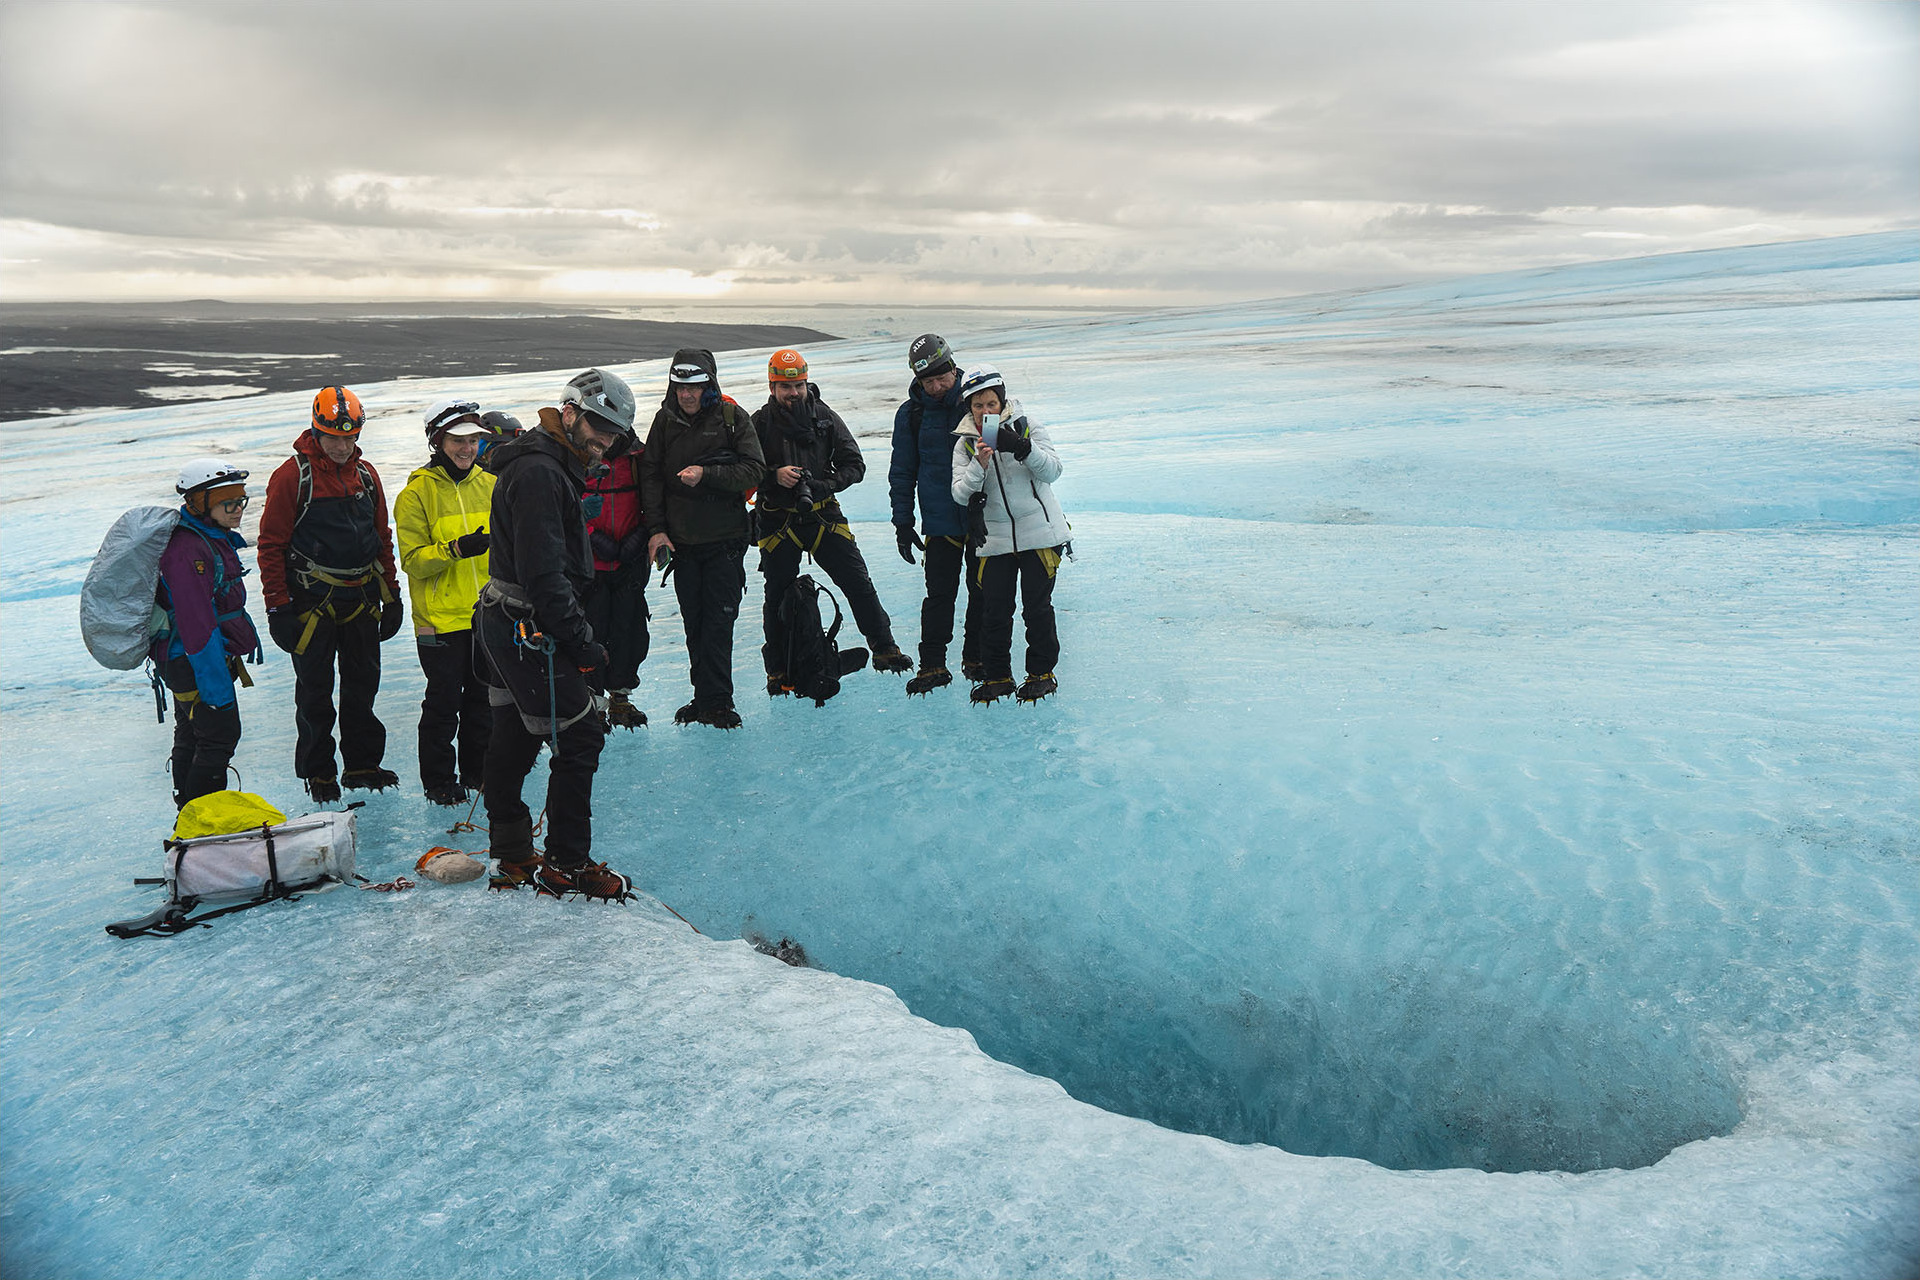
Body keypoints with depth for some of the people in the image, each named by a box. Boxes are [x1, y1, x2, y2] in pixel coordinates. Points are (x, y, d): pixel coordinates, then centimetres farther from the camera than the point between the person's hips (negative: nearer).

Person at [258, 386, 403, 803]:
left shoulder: (366, 474, 9)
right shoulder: (293, 476, -8)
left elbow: (382, 538, 15)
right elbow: (271, 544, -7)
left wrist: (391, 594, 13)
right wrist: (277, 605, -10)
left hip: (361, 600, 5)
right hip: (312, 601, -5)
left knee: (363, 684, 11)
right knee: (315, 691, 5)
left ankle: (363, 764, 23)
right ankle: (317, 772, 17)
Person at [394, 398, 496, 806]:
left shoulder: (489, 484, 7)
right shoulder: (417, 492, -7)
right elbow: (413, 560, -11)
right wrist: (456, 549, -27)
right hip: (440, 619, -4)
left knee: (483, 698, 14)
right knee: (444, 702, 3)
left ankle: (477, 771, 30)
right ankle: (439, 780, 18)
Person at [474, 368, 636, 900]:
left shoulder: (549, 465, 14)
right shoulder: (538, 472, -20)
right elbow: (543, 573, -26)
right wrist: (581, 640, -21)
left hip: (505, 624, 11)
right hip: (529, 632, -11)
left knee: (515, 736, 17)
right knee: (579, 737, -4)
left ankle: (512, 857, 30)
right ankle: (566, 865, 6)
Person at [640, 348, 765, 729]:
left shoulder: (732, 417, -4)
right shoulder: (666, 419, 4)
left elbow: (754, 469, -10)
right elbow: (650, 475, 7)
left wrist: (705, 475, -20)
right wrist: (656, 528, 0)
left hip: (724, 540, -3)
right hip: (680, 540, 3)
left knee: (718, 621, -4)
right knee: (693, 621, 8)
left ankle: (714, 700, 5)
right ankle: (708, 697, 18)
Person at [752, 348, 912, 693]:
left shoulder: (825, 417, 1)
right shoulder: (760, 423, -3)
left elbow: (854, 465, 2)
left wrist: (827, 484, -15)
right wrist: (775, 475, -20)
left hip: (823, 515, 1)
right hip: (778, 520, -1)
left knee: (859, 583, 0)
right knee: (778, 597, 7)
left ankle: (883, 649, 15)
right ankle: (778, 670, 21)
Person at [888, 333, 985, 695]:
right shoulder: (911, 413, 1)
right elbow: (902, 472, 8)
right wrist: (902, 522, 4)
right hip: (941, 520, 0)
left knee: (983, 591, 8)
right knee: (939, 594, -1)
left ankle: (976, 659, 23)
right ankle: (932, 665, 11)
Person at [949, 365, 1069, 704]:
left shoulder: (1026, 427, -3)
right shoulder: (965, 444, 3)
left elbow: (1052, 470, -12)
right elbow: (960, 493, -6)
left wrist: (1023, 448, -28)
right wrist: (980, 463, -23)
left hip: (1039, 534, -2)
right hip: (995, 540, 2)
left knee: (1037, 607, 5)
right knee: (994, 611, 4)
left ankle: (1041, 673, 21)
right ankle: (996, 676, 20)